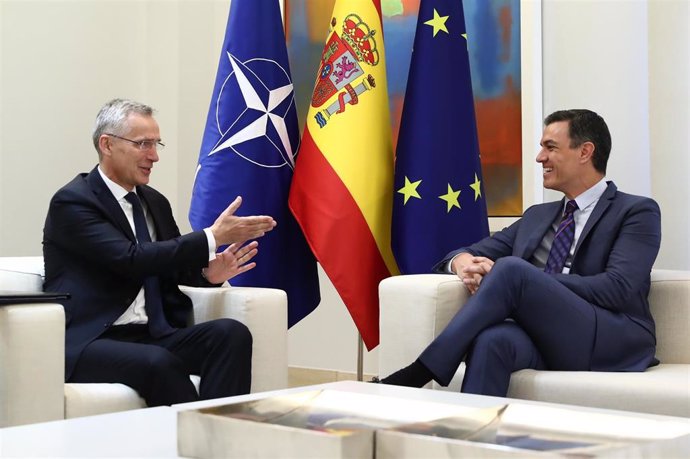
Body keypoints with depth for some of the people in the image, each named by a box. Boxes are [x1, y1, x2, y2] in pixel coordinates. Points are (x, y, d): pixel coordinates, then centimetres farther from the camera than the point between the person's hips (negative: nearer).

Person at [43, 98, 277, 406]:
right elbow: (132, 259, -20)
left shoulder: (154, 202, 15)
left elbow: (172, 263, 21)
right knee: (160, 363, -36)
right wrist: (213, 237, -21)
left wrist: (209, 272, -4)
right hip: (87, 342, -7)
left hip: (153, 335, 7)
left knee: (232, 333, -19)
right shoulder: (72, 202, -8)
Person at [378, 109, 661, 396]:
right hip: (544, 335, 4)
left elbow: (618, 289, -10)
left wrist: (515, 278, -14)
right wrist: (463, 261, -7)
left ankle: (419, 373, -28)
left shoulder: (637, 212, 6)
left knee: (511, 268, -28)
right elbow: (477, 252, 22)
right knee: (491, 338, -35)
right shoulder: (537, 216, 25)